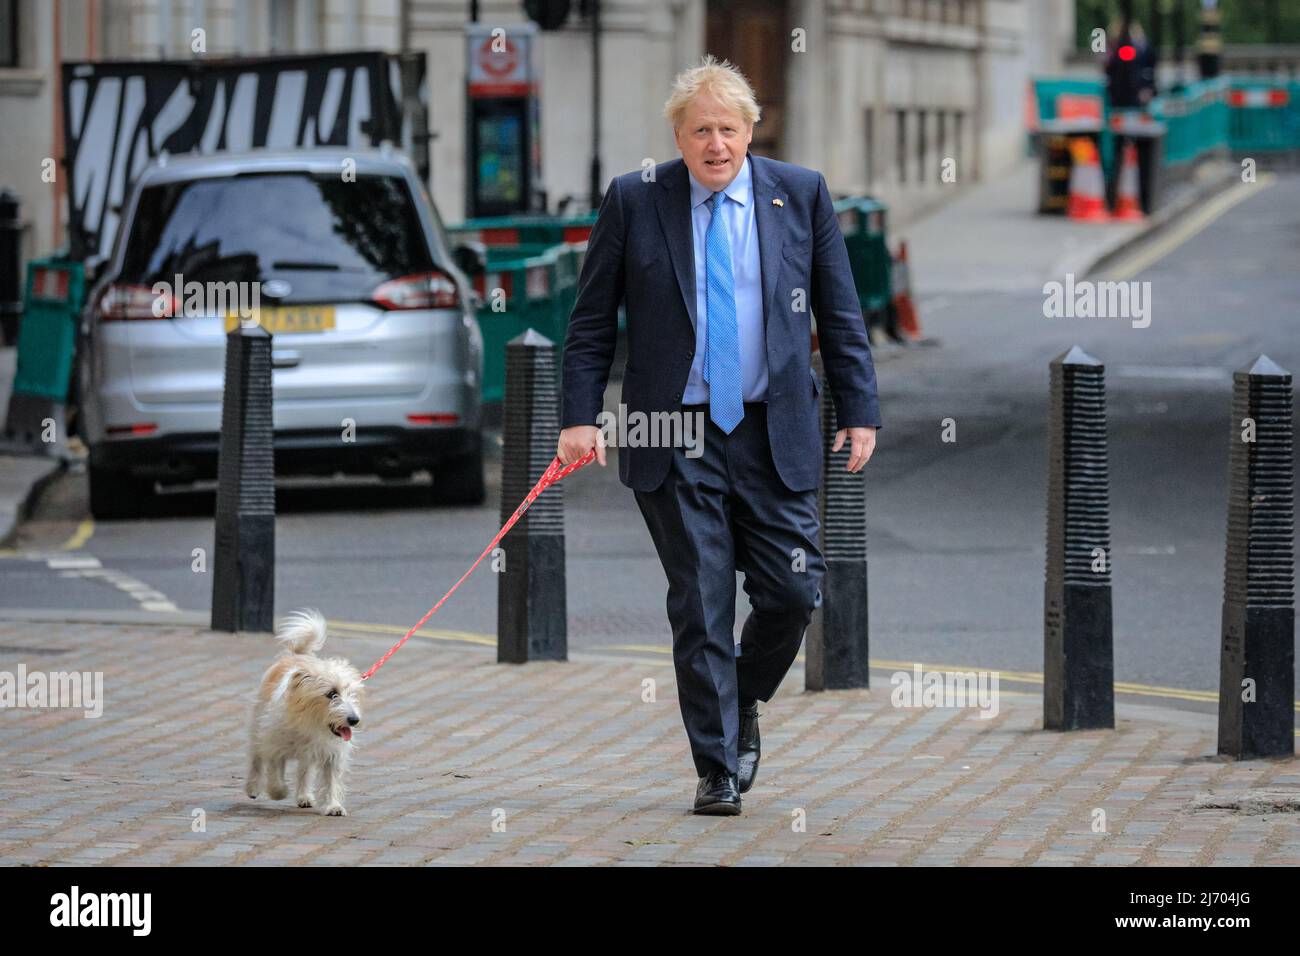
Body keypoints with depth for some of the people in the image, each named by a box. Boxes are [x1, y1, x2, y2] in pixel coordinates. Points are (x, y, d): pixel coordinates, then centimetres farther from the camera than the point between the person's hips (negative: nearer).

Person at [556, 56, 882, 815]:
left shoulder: (801, 195, 4)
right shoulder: (634, 202, 1)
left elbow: (840, 315, 7)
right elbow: (594, 321, 4)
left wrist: (860, 411, 1)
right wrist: (580, 416, -5)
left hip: (774, 434, 1)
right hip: (676, 437, -1)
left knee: (793, 592, -2)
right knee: (701, 606, -1)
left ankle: (743, 705, 27)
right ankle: (717, 770, 7)